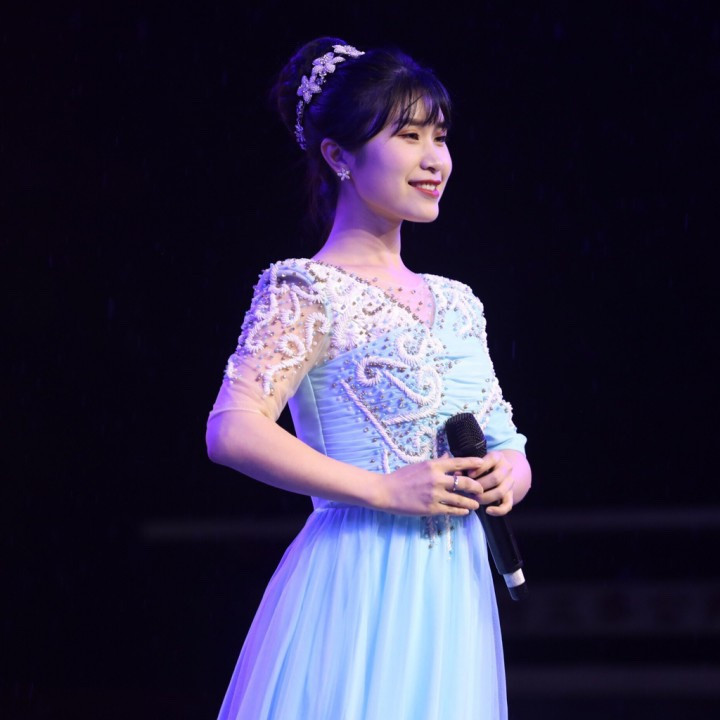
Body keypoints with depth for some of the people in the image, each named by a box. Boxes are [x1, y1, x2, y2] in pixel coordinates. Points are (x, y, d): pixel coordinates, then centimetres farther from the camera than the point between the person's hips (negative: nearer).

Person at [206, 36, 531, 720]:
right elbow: (234, 432, -18)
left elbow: (508, 446, 22)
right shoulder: (308, 292, -5)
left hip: (454, 590, 6)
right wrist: (386, 490, -19)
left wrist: (509, 475, -2)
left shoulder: (455, 303, 15)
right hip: (360, 587, -6)